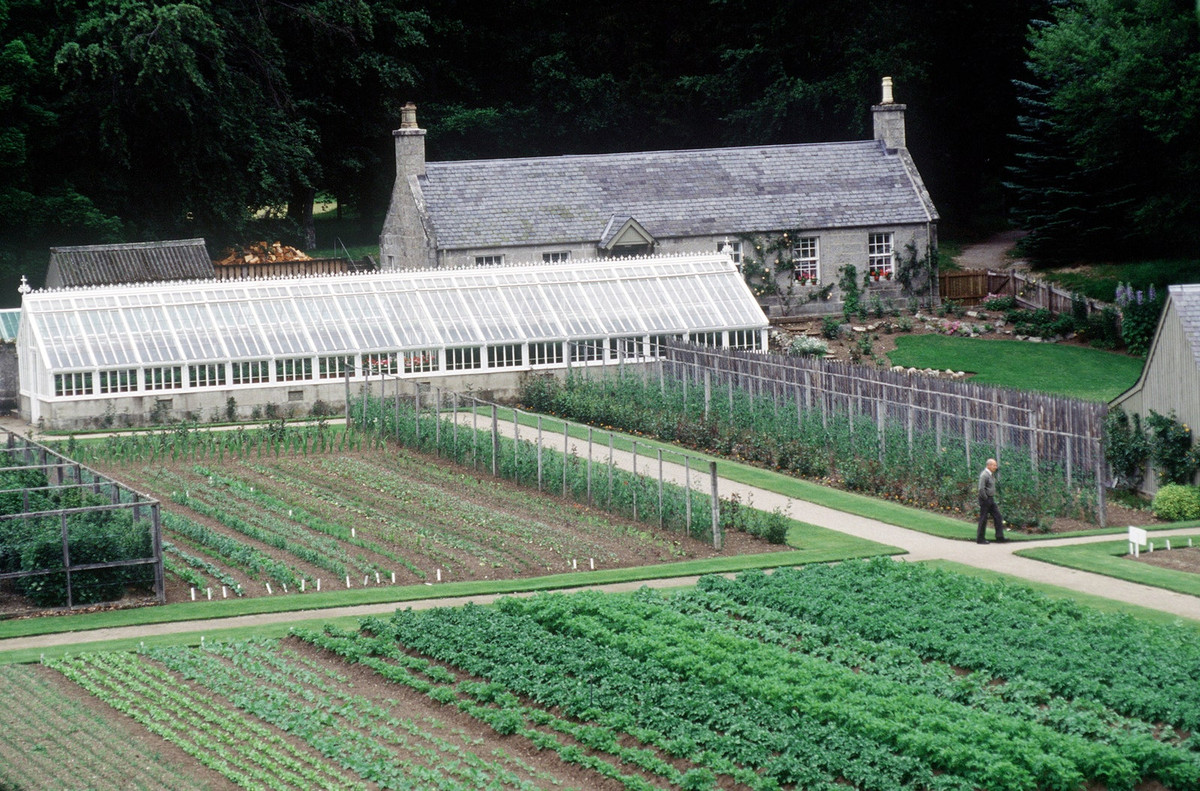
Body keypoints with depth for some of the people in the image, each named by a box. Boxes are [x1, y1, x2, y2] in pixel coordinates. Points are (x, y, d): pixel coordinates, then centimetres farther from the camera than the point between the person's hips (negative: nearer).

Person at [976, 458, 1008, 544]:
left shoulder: (991, 474, 10)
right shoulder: (984, 475, -18)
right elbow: (981, 489, -24)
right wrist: (985, 498, -16)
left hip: (991, 499, 9)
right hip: (985, 499, -9)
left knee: (998, 517, 5)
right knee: (983, 519, -2)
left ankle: (999, 537, 7)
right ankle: (980, 539, 6)